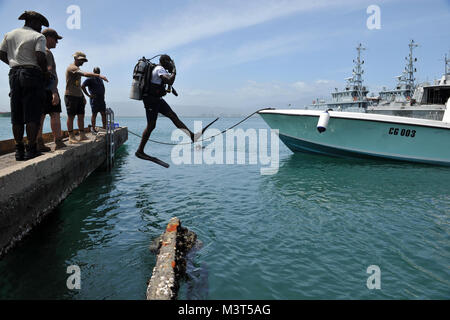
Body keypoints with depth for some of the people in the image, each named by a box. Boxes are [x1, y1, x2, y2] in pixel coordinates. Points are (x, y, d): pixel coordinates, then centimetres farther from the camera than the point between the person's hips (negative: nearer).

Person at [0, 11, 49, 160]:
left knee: (17, 116, 5)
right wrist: (45, 72, 0)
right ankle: (31, 149, -10)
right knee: (33, 115, -7)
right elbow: (40, 56, -13)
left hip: (14, 75, 6)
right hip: (32, 74, -6)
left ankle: (19, 150, 5)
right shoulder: (38, 37, 0)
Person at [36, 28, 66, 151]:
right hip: (48, 88, -9)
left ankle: (39, 144, 2)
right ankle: (58, 143, -12)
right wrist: (54, 92, -23)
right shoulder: (46, 52, -7)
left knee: (39, 116, 4)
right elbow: (50, 71, -17)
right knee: (55, 115, -9)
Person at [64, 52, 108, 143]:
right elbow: (85, 74, -28)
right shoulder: (71, 68, -11)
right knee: (71, 116, -5)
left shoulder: (77, 69, 19)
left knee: (81, 116, 4)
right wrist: (99, 75, -35)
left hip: (79, 96, 9)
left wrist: (83, 97, 19)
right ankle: (71, 137, -2)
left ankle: (82, 135, 6)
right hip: (71, 95, -9)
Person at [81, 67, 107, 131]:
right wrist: (88, 95, -13)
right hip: (94, 100, -7)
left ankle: (104, 128, 7)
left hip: (101, 100, 7)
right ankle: (93, 129, 1)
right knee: (94, 114, -4)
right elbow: (82, 86, -12)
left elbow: (103, 88, 34)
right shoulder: (90, 79, -3)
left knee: (104, 114, 3)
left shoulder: (100, 80, 20)